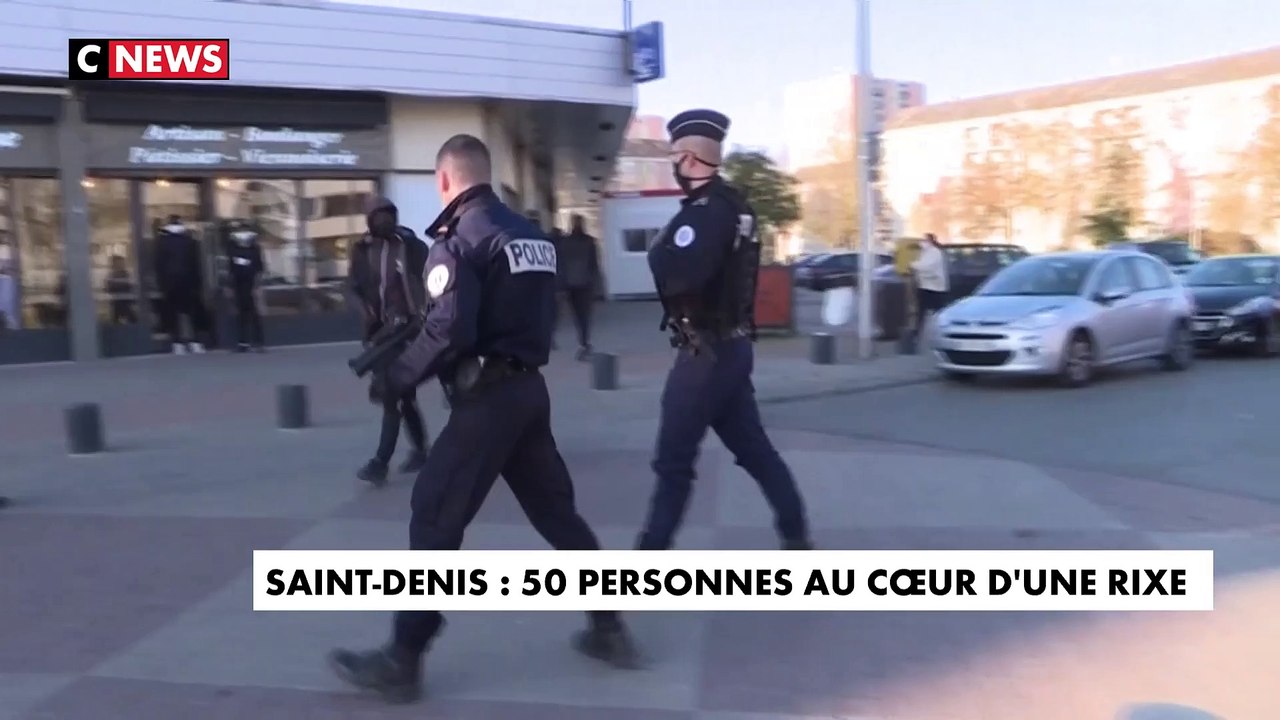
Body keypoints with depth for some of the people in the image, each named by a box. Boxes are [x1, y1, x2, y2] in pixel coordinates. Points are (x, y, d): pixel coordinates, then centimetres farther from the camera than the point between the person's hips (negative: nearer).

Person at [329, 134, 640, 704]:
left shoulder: (459, 239, -11)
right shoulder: (532, 234, 13)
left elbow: (448, 333, -21)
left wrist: (396, 376, -7)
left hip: (486, 397, -8)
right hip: (530, 389, 8)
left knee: (434, 519, 1)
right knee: (556, 511, 17)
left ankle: (402, 660, 8)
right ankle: (609, 629, 24)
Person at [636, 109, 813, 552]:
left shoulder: (706, 210, -19)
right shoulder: (733, 206, 11)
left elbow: (676, 277, -31)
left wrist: (660, 253, -12)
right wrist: (674, 256, 7)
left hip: (706, 352, -9)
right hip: (732, 346, 9)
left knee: (674, 461, 0)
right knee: (754, 449, 16)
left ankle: (650, 554, 10)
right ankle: (796, 537, 24)